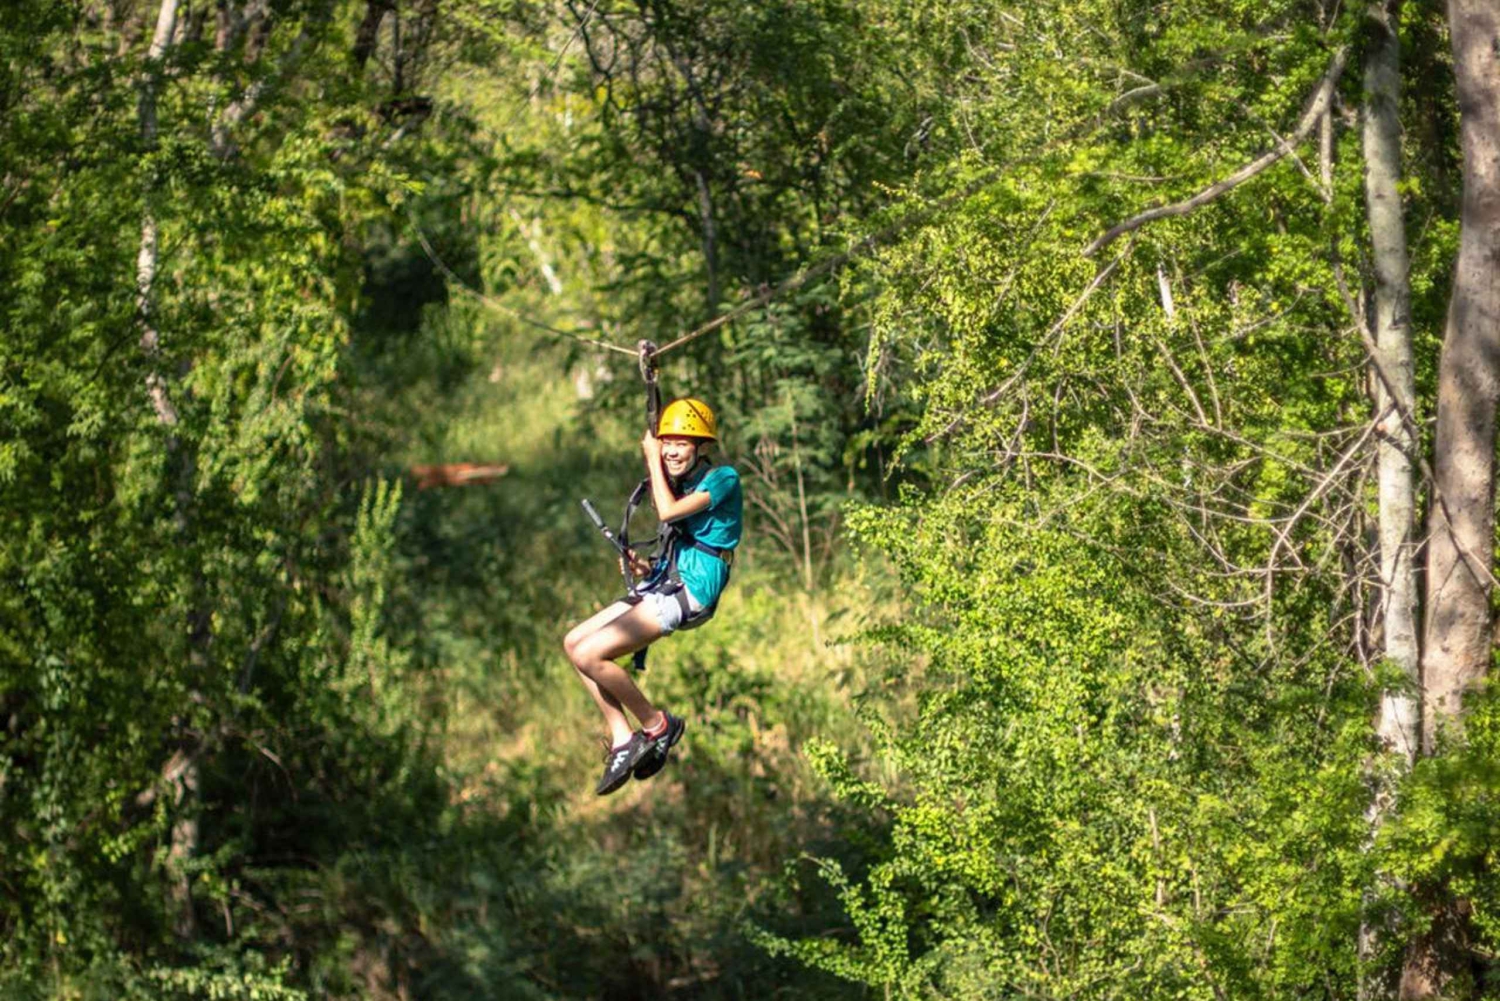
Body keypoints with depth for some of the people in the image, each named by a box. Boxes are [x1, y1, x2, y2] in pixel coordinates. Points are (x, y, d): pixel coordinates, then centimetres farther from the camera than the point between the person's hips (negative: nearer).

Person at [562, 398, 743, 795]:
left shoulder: (723, 478, -9)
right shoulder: (684, 481, 18)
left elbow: (668, 511, -22)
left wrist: (653, 461, -10)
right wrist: (649, 568, 5)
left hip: (691, 593, -10)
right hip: (665, 585, 10)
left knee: (590, 655, -18)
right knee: (574, 643, 5)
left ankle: (656, 725, 0)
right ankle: (623, 740, 3)